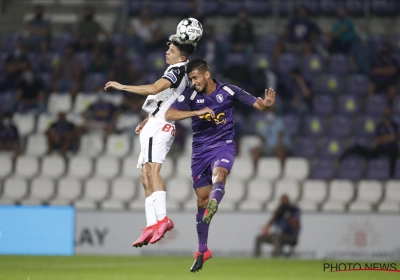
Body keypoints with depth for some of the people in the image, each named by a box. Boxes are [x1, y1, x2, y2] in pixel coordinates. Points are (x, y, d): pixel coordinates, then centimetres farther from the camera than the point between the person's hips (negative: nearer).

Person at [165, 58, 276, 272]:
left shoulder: (228, 91, -6)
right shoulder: (190, 95, -6)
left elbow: (258, 104, -2)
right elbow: (169, 114, -18)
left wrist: (267, 103, -27)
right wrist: (197, 112, -27)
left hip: (224, 146, -2)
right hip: (200, 150, 2)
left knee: (218, 176, -35)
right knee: (202, 200, 4)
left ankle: (212, 208, -60)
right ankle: (202, 250, 15)